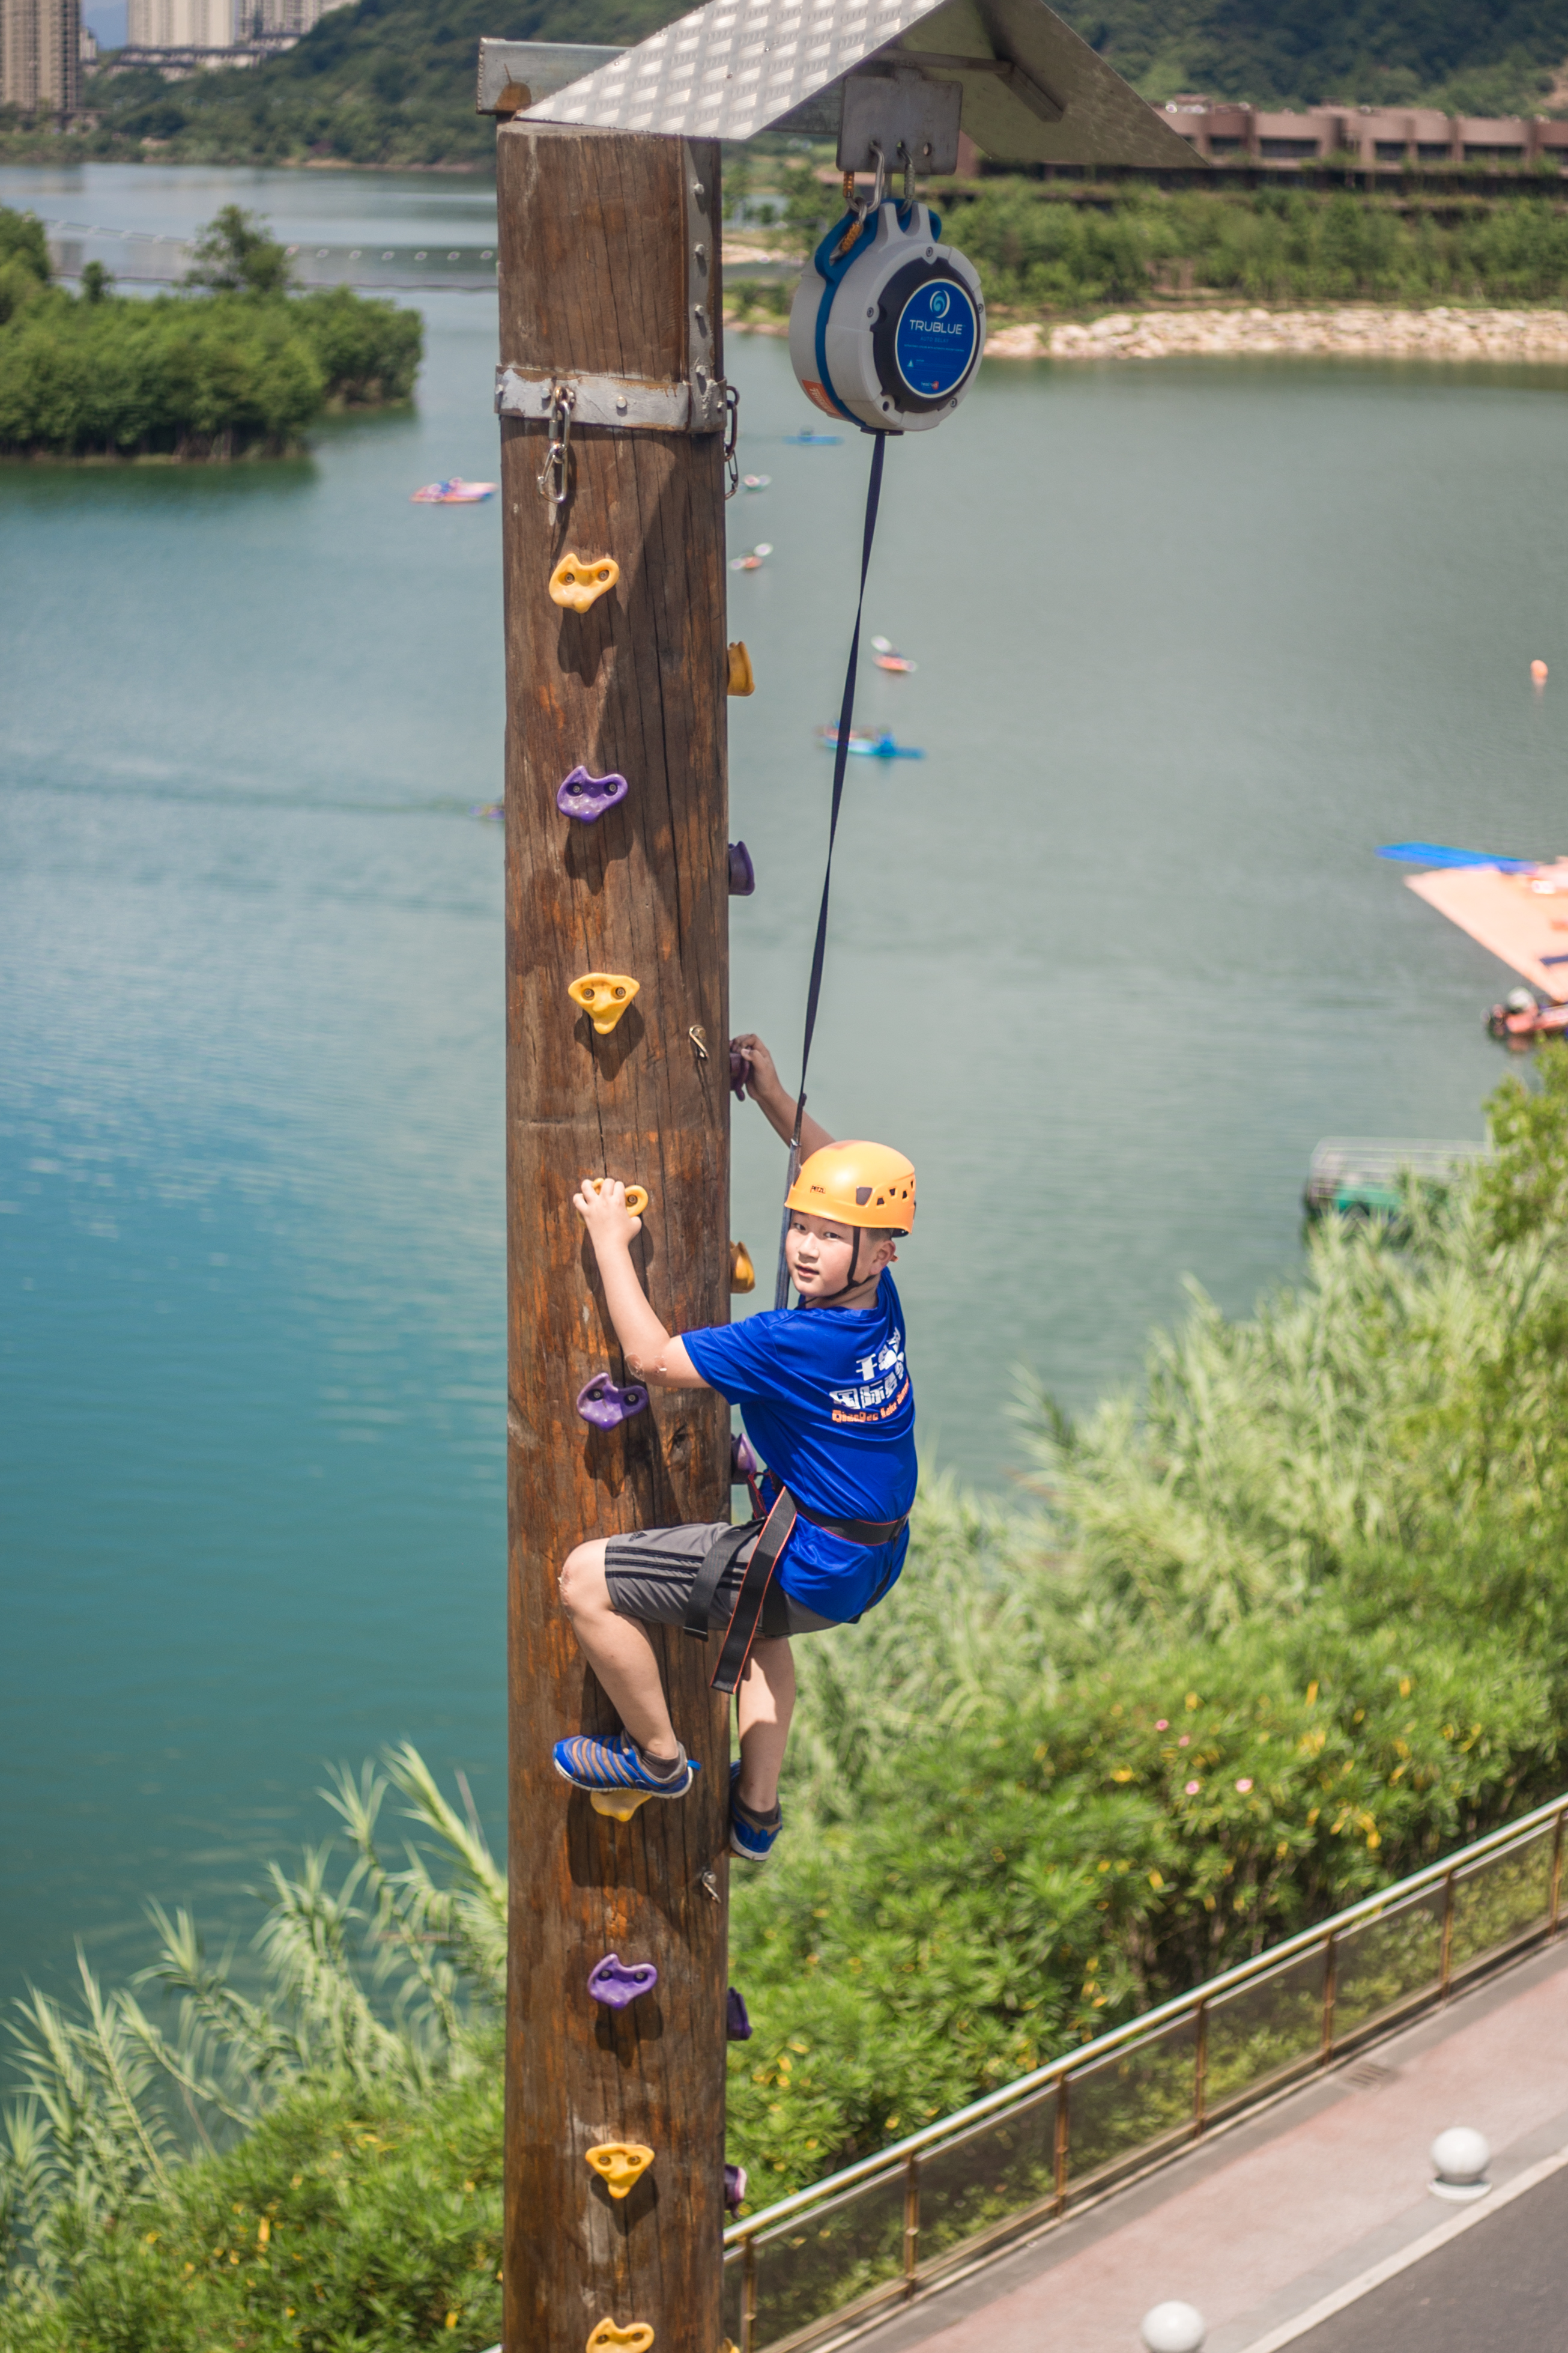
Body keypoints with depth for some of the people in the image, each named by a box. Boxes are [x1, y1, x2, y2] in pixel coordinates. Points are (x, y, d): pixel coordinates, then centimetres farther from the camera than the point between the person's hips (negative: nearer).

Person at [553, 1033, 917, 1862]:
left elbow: (652, 1358, -23)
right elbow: (838, 1169, 14)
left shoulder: (795, 1343, -27)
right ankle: (756, 1809, 48)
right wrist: (772, 1096, 12)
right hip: (870, 1564, 9)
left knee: (586, 1579, -7)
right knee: (759, 1614, 43)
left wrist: (611, 1241, -14)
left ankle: (658, 1757, 9)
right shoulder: (876, 1301, -4)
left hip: (810, 1571, -9)